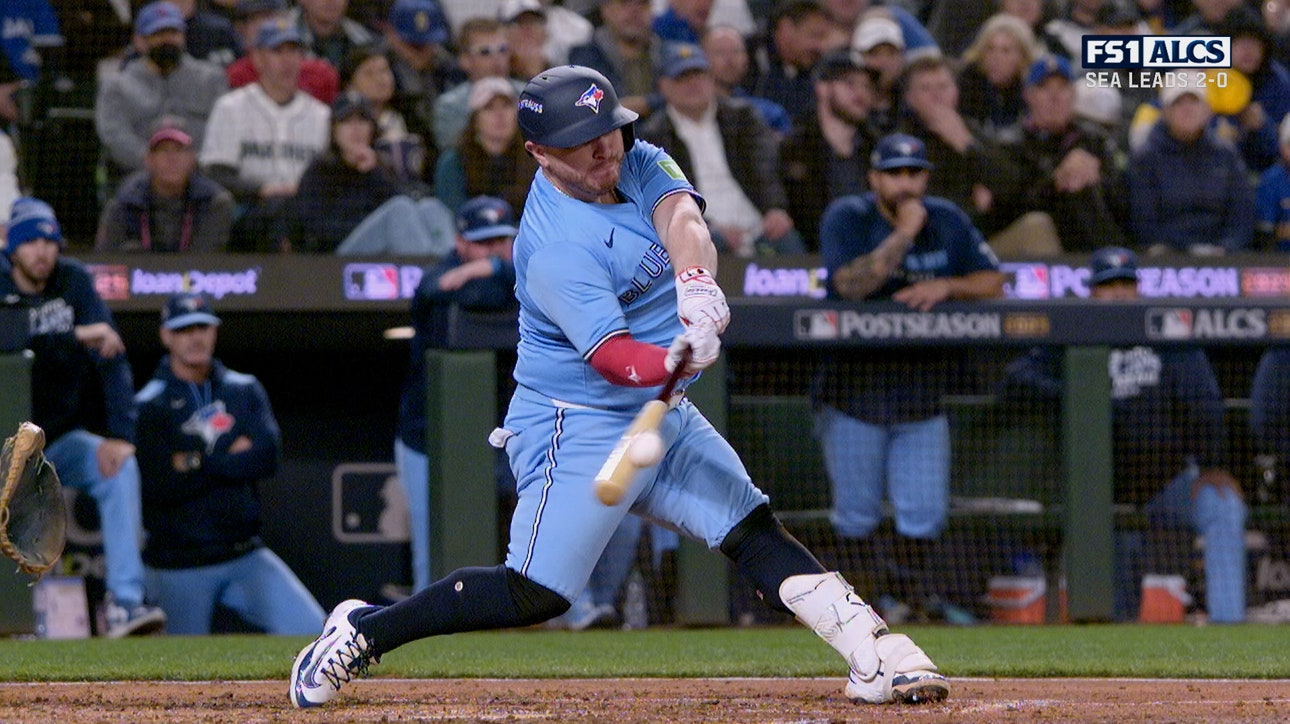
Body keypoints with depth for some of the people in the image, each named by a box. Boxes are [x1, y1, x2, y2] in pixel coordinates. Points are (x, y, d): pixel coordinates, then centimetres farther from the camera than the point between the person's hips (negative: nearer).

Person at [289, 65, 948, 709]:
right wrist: (673, 363, -52)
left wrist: (695, 285, -40)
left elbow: (682, 217, -19)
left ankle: (879, 661, -1)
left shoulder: (635, 163, 1)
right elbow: (609, 355, -31)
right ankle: (362, 632, 1)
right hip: (579, 430, -8)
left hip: (663, 416, 8)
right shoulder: (555, 248, -23)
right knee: (535, 594, -11)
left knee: (758, 535, 1)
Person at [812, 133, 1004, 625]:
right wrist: (903, 234, -26)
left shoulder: (947, 222, 5)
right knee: (856, 512, 1)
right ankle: (882, 597, 16)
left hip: (923, 395, 3)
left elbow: (992, 282, 5)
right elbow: (851, 284, -23)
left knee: (923, 511, 1)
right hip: (854, 392, -3)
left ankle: (917, 594, 18)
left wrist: (944, 286, -13)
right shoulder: (847, 219, -8)